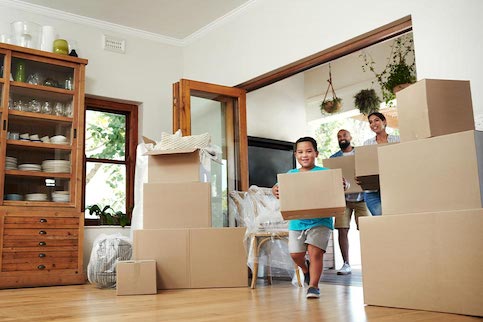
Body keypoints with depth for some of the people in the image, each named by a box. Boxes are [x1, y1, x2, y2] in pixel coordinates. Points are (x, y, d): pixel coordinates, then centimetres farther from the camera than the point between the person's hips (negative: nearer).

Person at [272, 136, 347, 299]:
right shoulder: (291, 174, 9)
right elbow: (280, 188, 5)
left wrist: (343, 186, -31)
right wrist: (275, 190, -18)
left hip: (320, 220, -3)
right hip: (297, 221, 4)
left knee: (315, 252, -11)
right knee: (295, 254, 6)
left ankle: (313, 286, 5)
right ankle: (305, 268, 39)